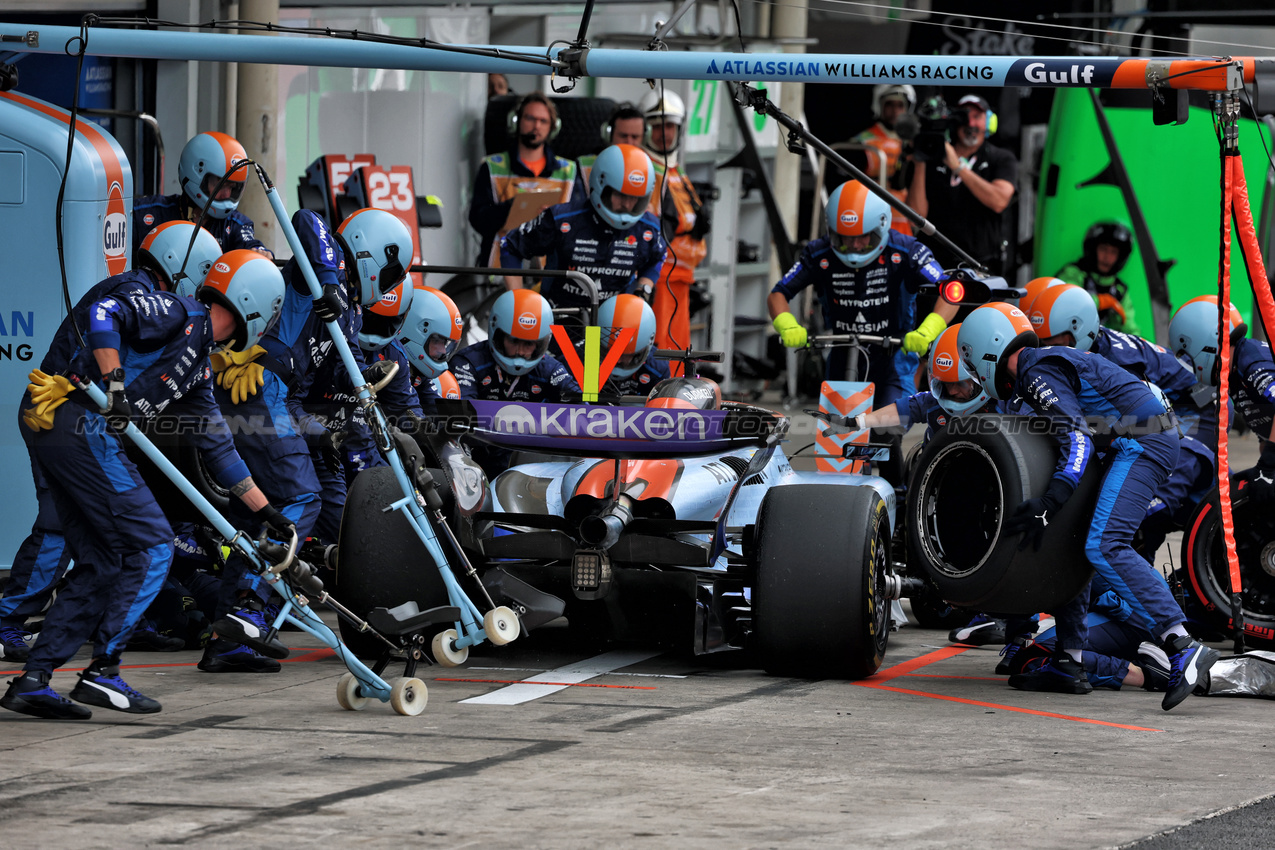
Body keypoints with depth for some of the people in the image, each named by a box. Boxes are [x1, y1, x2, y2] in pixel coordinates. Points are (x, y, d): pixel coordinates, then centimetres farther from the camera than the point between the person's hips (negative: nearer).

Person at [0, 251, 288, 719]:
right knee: (151, 545, -4)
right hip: (77, 416, -10)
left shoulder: (198, 364, 23)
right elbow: (102, 311, -19)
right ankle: (102, 673, -3)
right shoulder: (180, 313, -5)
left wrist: (266, 511, 33)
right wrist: (114, 381, -26)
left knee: (100, 562, 12)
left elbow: (216, 444, 30)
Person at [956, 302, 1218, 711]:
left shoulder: (1037, 374, -9)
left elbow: (1077, 437, -22)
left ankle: (1182, 647, -33)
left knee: (1104, 546, -22)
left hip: (1141, 443, -10)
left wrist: (1050, 504, -29)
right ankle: (1068, 663, 13)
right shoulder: (1049, 362, 22)